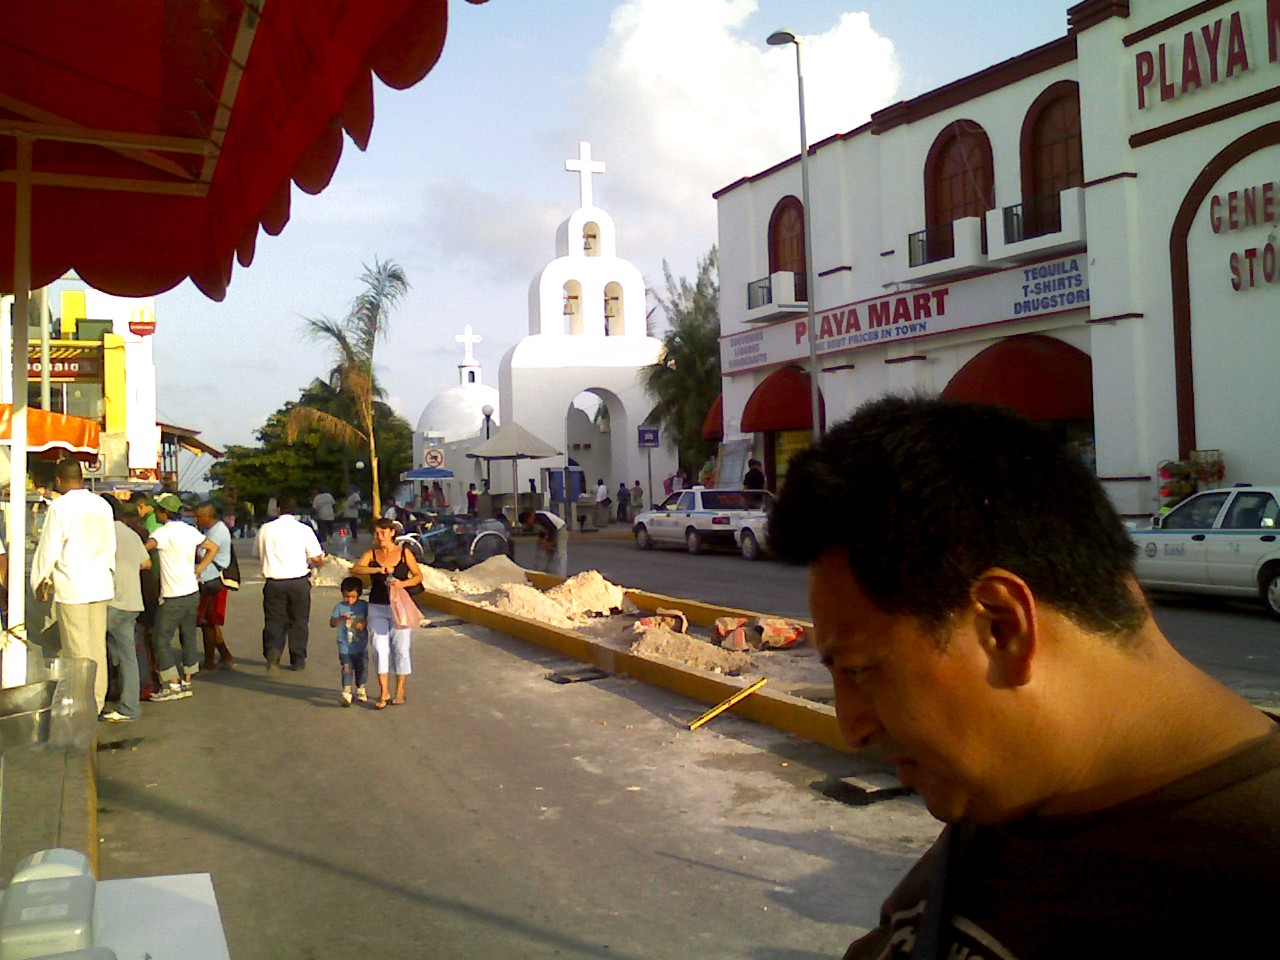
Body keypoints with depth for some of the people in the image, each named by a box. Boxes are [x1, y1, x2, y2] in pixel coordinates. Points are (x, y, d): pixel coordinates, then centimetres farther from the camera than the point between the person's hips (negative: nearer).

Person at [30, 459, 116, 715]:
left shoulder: (60, 506, -10)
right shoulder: (103, 505, 7)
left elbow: (50, 546, -7)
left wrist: (41, 579, 6)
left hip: (71, 586, -5)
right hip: (100, 584, 6)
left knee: (77, 649, -1)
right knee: (98, 646, 10)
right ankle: (97, 702, 16)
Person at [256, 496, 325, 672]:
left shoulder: (265, 529, 0)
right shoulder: (304, 530, -6)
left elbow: (259, 555, 12)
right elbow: (317, 559, -6)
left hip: (273, 582, 1)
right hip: (298, 582, -1)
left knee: (274, 620, 9)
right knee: (298, 621, 12)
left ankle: (272, 652, -13)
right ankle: (298, 661, 17)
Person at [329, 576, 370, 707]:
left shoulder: (364, 606, -1)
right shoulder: (339, 607, -6)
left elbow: (369, 620, 6)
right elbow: (332, 623, -14)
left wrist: (364, 624, -15)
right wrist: (341, 619, -34)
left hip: (361, 647, 3)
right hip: (345, 648, -3)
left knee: (361, 669, 16)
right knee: (347, 670, -10)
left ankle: (360, 691, 34)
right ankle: (347, 694, -8)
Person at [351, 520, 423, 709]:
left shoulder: (404, 553, 1)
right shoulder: (371, 554, 3)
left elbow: (418, 576, 2)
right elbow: (356, 569, -14)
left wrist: (402, 583, -17)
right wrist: (378, 569, -27)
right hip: (377, 608, 1)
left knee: (400, 648, 2)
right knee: (379, 648, -2)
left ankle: (400, 691, 15)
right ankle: (384, 692, 6)